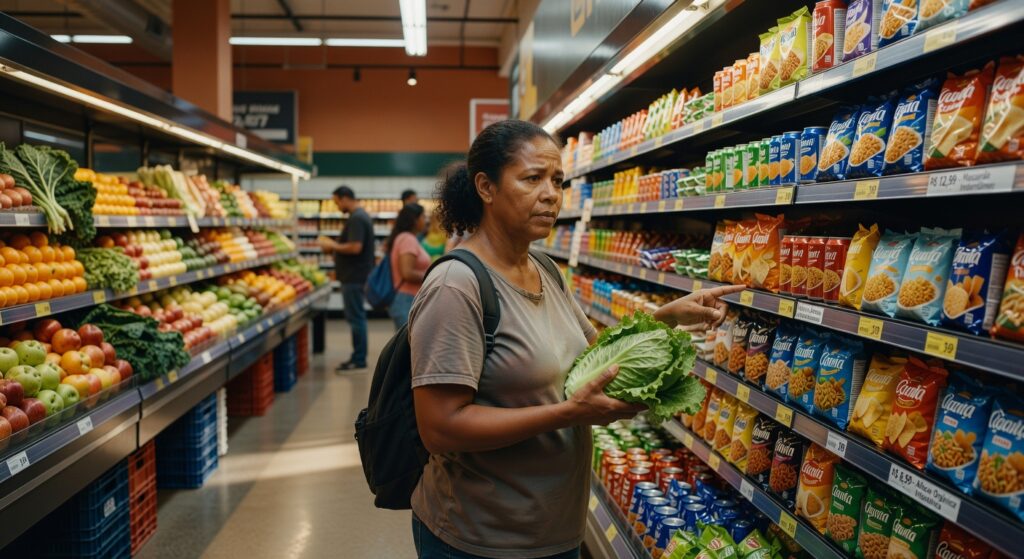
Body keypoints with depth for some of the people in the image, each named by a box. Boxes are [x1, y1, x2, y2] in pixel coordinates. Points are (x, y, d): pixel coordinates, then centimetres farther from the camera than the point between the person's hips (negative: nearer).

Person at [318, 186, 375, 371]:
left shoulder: (356, 219, -17)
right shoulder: (362, 215, 16)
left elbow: (355, 247, -26)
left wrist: (333, 246, -12)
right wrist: (335, 247, 14)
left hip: (354, 277, -10)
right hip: (358, 274, 10)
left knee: (356, 317, -5)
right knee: (357, 317, 14)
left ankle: (358, 359, 0)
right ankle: (358, 357, 20)